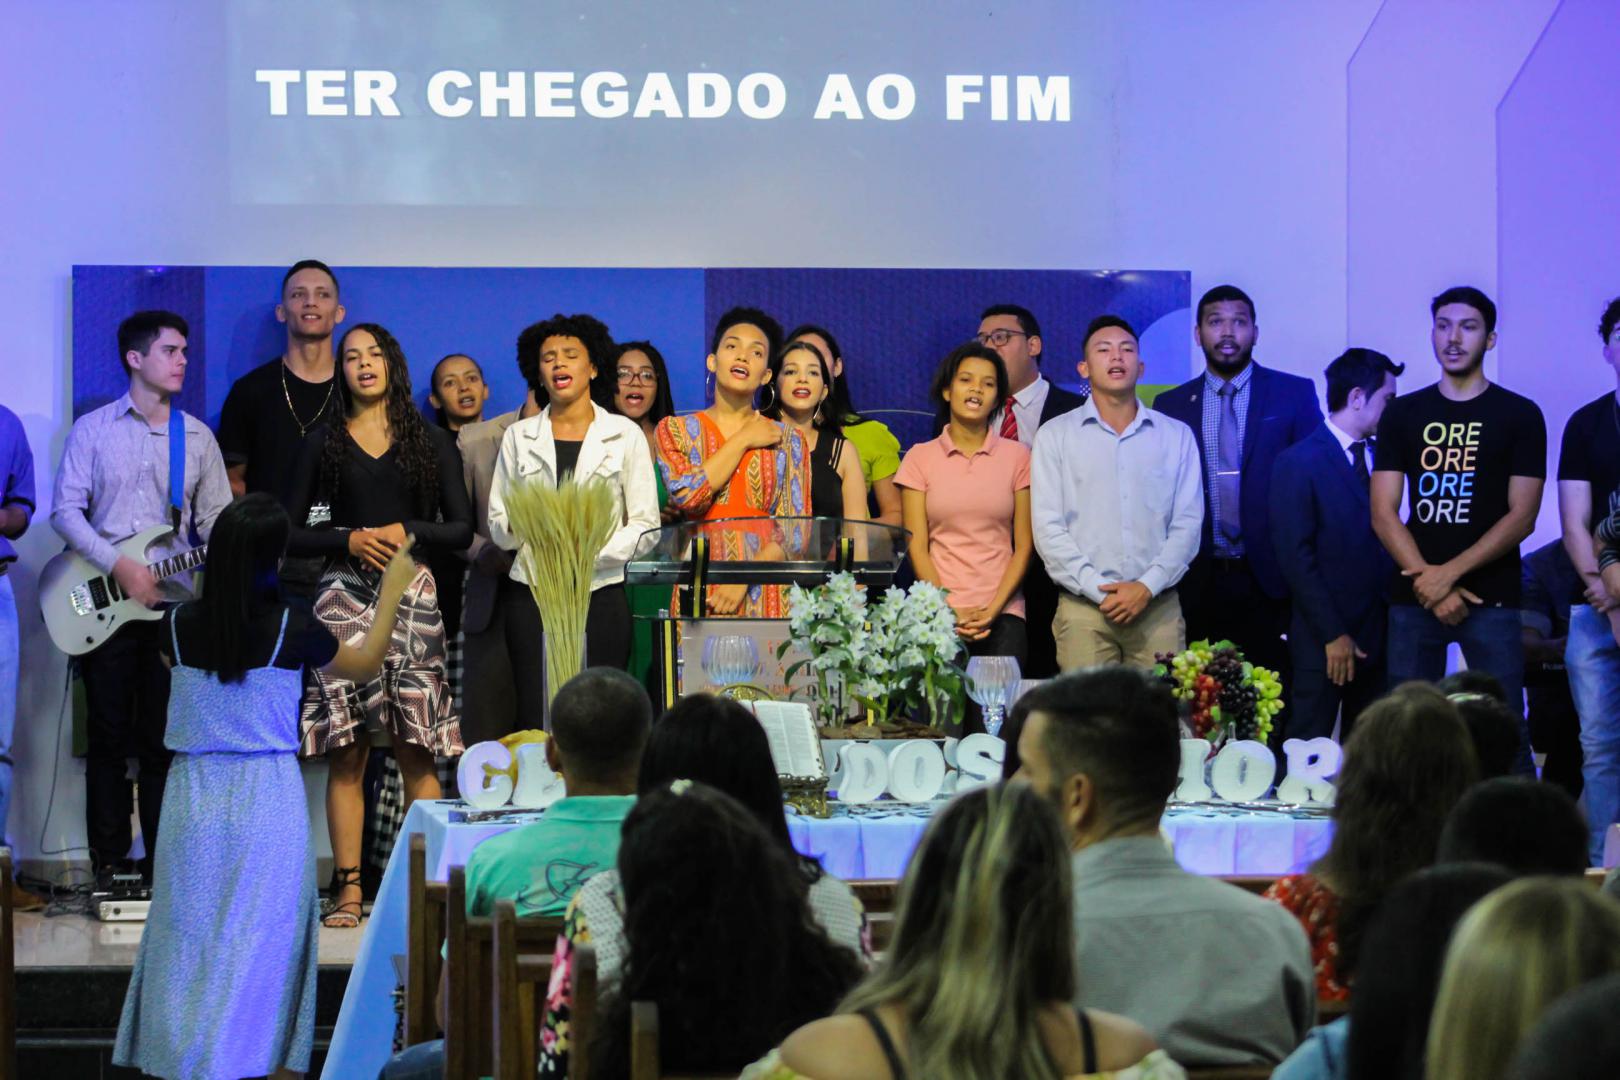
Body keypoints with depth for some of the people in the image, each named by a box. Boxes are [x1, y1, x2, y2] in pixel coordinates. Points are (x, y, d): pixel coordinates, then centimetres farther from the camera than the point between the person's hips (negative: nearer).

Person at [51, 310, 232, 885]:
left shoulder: (197, 436, 11)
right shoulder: (93, 430, 3)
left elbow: (217, 519, 9)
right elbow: (66, 510, -3)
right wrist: (119, 566, -14)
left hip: (175, 603, 2)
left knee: (165, 740, 2)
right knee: (109, 737, 2)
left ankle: (160, 865, 7)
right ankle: (107, 864, 8)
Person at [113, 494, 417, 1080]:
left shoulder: (180, 625, -4)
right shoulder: (291, 627, -11)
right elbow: (365, 665, 7)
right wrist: (392, 592, 19)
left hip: (193, 795, 3)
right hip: (266, 797, -2)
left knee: (190, 931, 10)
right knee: (263, 935, 6)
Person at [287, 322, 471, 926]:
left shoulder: (429, 442, 11)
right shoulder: (324, 445, 11)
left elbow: (461, 529, 7)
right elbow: (292, 535, 8)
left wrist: (407, 531, -9)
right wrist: (349, 539, -8)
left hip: (411, 594, 0)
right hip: (343, 597, 0)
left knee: (416, 751, -5)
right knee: (346, 752, -3)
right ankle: (348, 887, -3)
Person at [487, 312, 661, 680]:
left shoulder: (625, 435, 8)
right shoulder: (518, 436, 14)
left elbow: (645, 526, 3)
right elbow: (497, 528, 14)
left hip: (601, 596, -1)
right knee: (535, 705, -9)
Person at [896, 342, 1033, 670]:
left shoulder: (1016, 456, 8)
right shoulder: (920, 458, 8)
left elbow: (1024, 547, 5)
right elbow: (917, 548, 4)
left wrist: (992, 611, -7)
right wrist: (951, 611, -8)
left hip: (1002, 614, 0)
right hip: (940, 614, 0)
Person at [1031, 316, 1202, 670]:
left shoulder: (1176, 435, 11)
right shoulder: (1055, 435, 7)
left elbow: (1187, 523, 5)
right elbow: (1048, 528, 0)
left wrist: (1147, 586, -9)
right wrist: (1098, 588, -10)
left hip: (1157, 607, 1)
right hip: (1083, 608, -1)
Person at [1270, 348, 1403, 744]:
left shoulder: (1380, 456, 11)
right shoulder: (1298, 463, -6)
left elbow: (1384, 542, 12)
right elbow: (1296, 557, -11)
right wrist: (1333, 634, -14)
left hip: (1377, 637, 6)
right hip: (1324, 643, -6)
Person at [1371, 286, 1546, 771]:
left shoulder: (1519, 416, 4)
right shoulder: (1403, 414, 10)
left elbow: (1521, 516, -2)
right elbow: (1383, 513, 4)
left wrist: (1449, 573, -11)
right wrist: (1429, 584, -9)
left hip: (1492, 599, -2)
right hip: (1414, 599, 2)